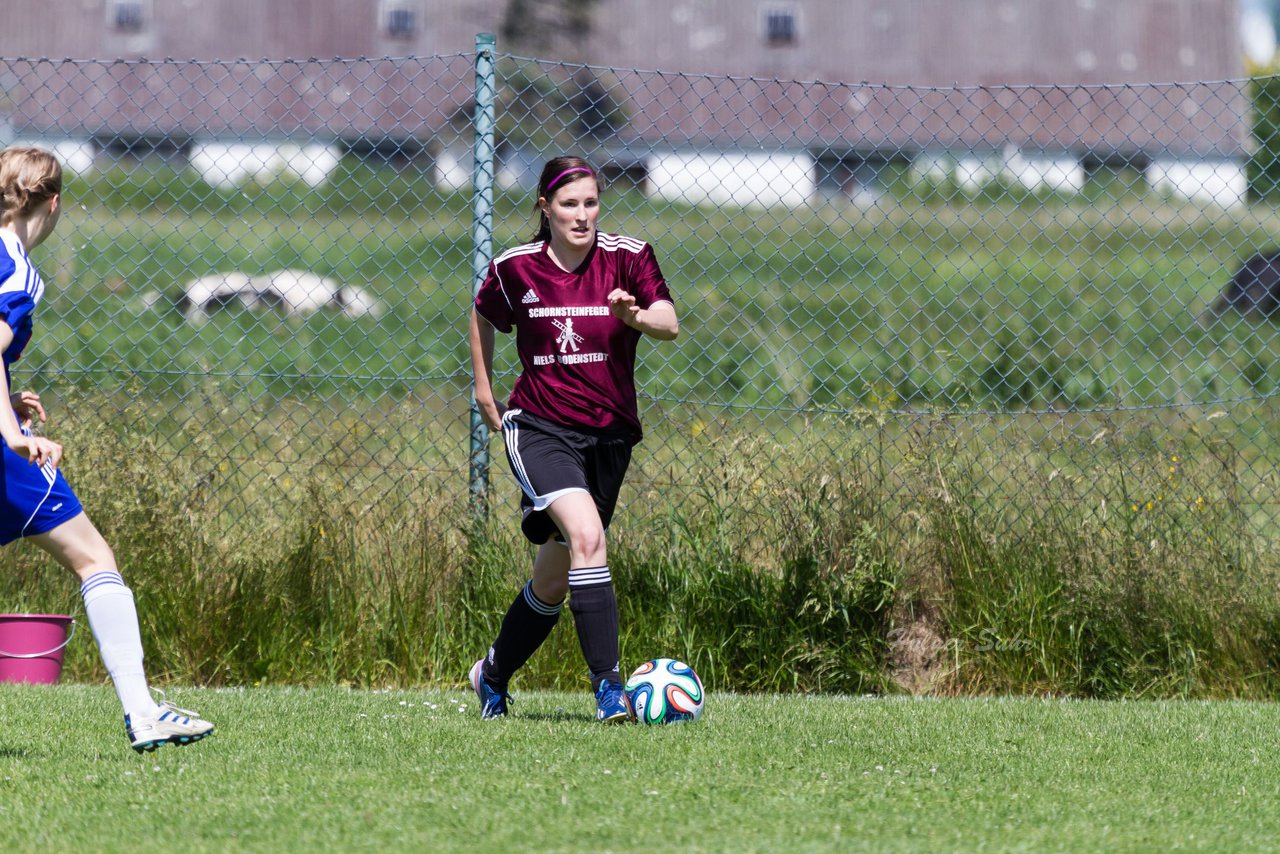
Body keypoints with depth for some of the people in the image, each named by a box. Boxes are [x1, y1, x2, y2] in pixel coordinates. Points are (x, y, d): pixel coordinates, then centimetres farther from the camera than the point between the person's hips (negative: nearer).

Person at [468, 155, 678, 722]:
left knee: (554, 581, 11)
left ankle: (493, 674, 36)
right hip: (539, 426, -2)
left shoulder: (628, 257, -3)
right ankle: (607, 685, -31)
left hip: (608, 435, 3)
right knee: (586, 535, -28)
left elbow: (669, 325, -16)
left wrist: (636, 316, -36)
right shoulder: (516, 268, -2)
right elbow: (483, 316, 19)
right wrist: (484, 391, 17)